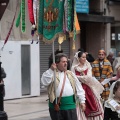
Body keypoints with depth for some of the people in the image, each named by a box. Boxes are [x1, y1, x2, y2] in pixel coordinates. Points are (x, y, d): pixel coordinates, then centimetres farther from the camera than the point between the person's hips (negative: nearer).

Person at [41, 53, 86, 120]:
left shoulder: (71, 74, 13)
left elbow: (79, 88, 13)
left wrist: (82, 101, 8)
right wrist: (51, 70, -21)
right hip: (56, 105, -2)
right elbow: (45, 82, -18)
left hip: (70, 105, 2)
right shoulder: (52, 74, 2)